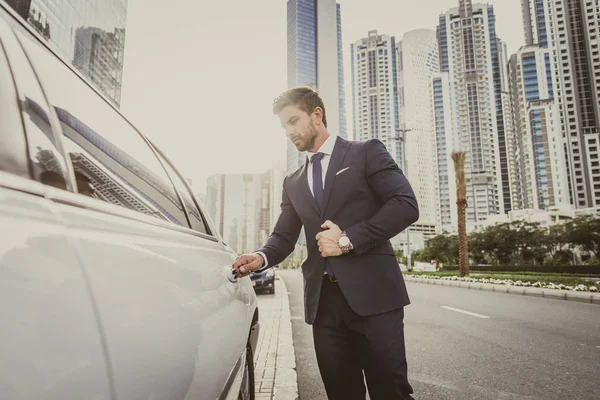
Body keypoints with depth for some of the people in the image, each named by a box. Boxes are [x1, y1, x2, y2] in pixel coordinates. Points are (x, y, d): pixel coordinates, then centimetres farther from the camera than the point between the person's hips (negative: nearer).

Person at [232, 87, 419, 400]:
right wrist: (262, 257, -8)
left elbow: (406, 205, -7)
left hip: (371, 293, -4)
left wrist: (349, 239, -13)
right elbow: (283, 236, 14)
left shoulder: (366, 152, 5)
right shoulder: (293, 182, 19)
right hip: (323, 301, 5)